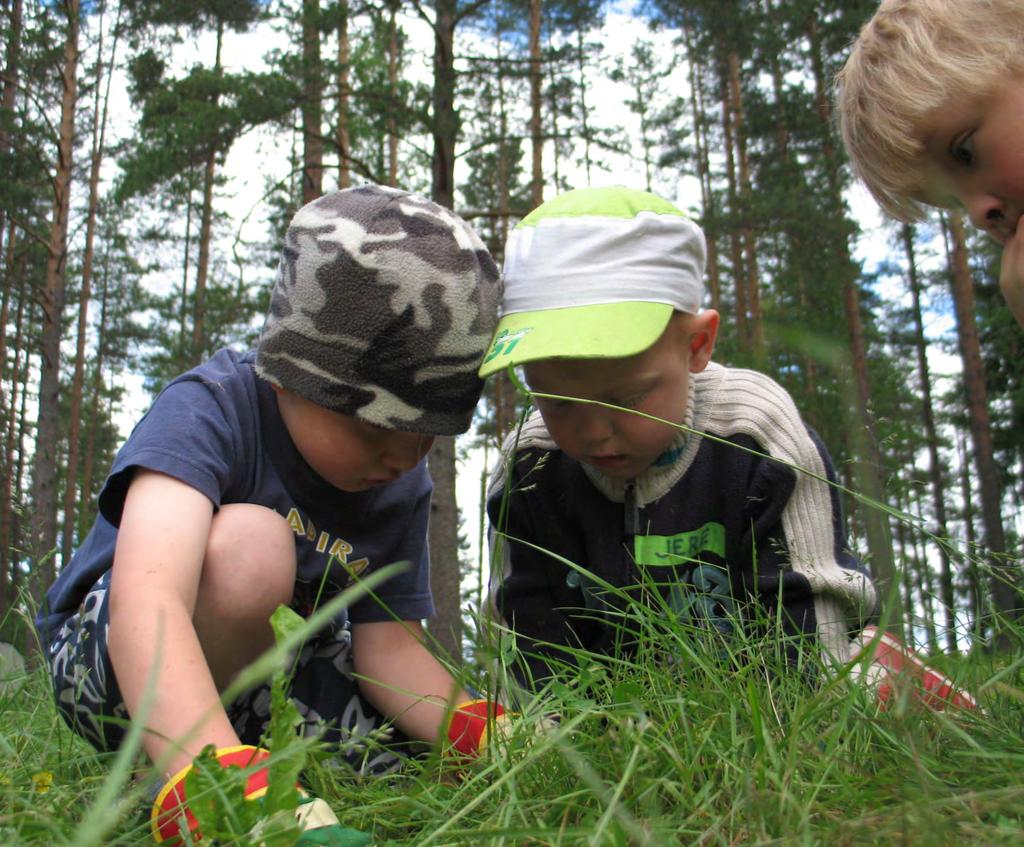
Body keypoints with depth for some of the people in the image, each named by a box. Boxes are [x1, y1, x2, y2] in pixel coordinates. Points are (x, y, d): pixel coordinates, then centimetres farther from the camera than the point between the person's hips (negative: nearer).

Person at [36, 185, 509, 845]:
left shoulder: (404, 485, -7)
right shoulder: (212, 409, -27)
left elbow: (389, 644, -11)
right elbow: (146, 596, -44)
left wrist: (483, 734, -32)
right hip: (113, 667, -6)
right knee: (249, 545, -35)